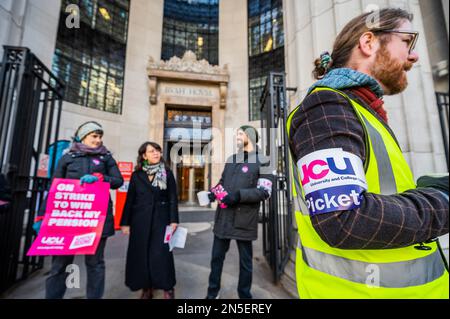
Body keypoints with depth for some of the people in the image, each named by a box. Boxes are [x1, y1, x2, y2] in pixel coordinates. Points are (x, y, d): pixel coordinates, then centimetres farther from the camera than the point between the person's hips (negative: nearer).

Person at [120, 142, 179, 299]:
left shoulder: (167, 173, 1)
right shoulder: (136, 175, 4)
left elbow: (173, 198, -2)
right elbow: (129, 200, 5)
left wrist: (173, 220, -8)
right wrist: (125, 222, 3)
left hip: (161, 219, -1)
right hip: (140, 220, 2)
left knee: (161, 253, 2)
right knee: (141, 254, 8)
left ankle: (167, 287, 19)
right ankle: (146, 288, 26)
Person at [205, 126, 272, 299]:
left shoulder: (262, 161, -4)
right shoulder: (231, 159, 15)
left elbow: (264, 191, -11)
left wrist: (238, 195, -20)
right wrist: (214, 191, 1)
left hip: (244, 218, -5)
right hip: (224, 216, 6)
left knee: (245, 261, 13)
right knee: (216, 256, 17)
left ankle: (244, 295, 35)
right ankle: (212, 293, 37)